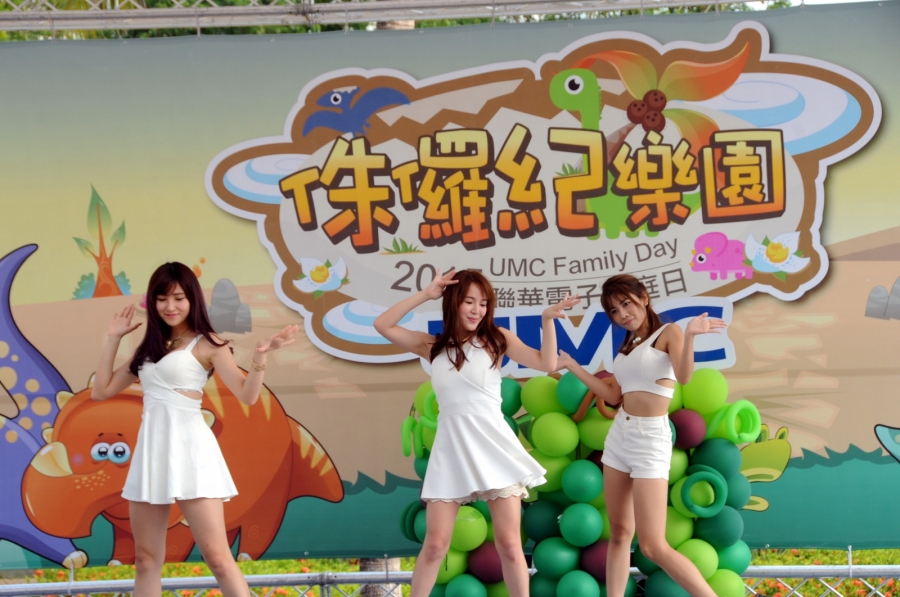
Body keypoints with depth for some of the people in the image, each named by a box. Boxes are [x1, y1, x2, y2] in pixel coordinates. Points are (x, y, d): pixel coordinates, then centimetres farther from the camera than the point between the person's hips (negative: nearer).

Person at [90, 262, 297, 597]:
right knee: (146, 560, 9)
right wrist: (113, 338, 18)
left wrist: (260, 356, -26)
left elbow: (247, 395, -10)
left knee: (217, 557, -9)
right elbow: (101, 391, 18)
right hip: (151, 452, 6)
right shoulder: (149, 348, 17)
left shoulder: (206, 344, 0)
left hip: (189, 449, -6)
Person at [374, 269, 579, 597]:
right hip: (451, 449, 2)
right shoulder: (433, 346, 10)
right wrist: (426, 295, 2)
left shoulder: (496, 338, 5)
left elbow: (546, 364, -4)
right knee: (435, 545, 1)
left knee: (508, 544, -1)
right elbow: (383, 325, 5)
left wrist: (548, 319, -15)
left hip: (492, 445, -1)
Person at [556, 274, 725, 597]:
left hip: (650, 439, -8)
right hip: (619, 435, 8)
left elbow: (683, 376, -23)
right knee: (619, 533, 9)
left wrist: (689, 336, -40)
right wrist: (572, 366, 16)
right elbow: (613, 395, 14)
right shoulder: (627, 346, 15)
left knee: (653, 546, -12)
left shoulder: (668, 332, -5)